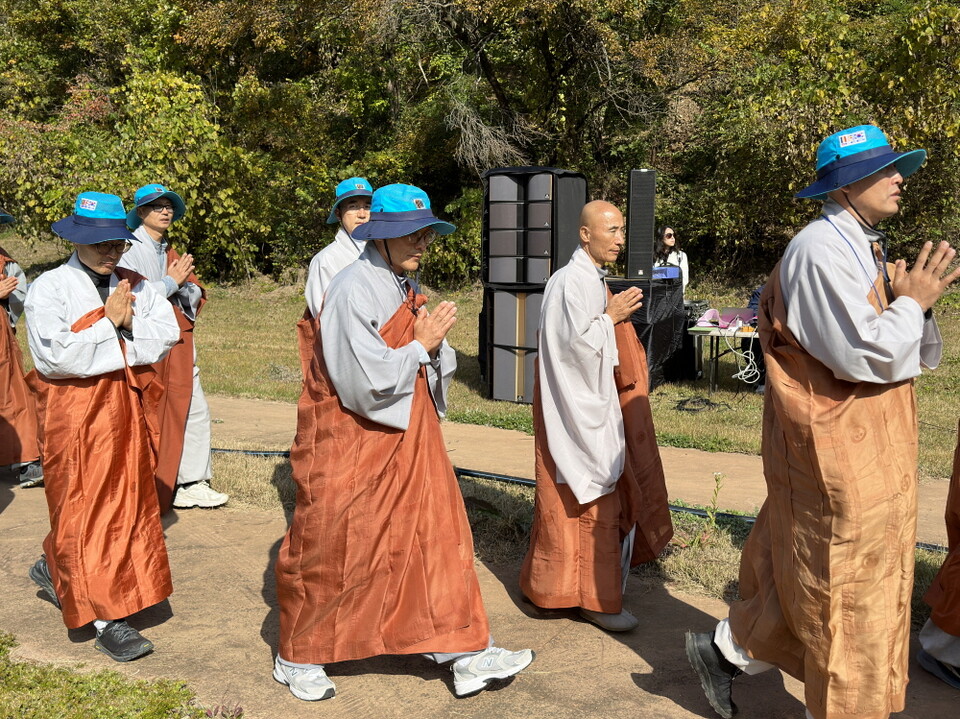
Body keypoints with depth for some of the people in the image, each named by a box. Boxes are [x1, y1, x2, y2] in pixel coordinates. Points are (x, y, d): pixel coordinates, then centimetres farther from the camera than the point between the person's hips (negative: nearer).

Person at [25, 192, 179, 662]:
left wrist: (128, 324, -16)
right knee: (83, 505, -1)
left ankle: (52, 569, 39)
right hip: (74, 411, -6)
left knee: (123, 499, 14)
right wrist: (107, 320, -15)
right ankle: (106, 619, 7)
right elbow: (53, 355, -20)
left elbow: (167, 332, -1)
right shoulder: (50, 288, -9)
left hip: (125, 407, 6)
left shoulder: (133, 285, 7)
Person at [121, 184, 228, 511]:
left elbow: (197, 295, 12)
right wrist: (171, 282, -10)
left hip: (178, 346, 7)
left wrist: (182, 284, -9)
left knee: (194, 410, 4)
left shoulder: (170, 253, 19)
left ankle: (190, 483, 12)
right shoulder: (129, 250, -5)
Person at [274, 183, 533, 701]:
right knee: (329, 550, 7)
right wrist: (420, 345, -14)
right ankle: (297, 658, 27)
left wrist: (434, 345, -10)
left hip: (405, 439, 8)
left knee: (438, 532, 6)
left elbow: (435, 369, 11)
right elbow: (366, 382, -25)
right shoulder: (353, 290, -19)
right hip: (348, 443, -8)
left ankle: (464, 651, 15)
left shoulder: (406, 289, 7)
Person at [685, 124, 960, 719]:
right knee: (844, 587, 3)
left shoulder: (865, 250, 15)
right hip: (837, 452, -10)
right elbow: (862, 355, -25)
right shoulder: (823, 250, -16)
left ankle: (727, 650, 31)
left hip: (871, 450, 10)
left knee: (812, 576, 17)